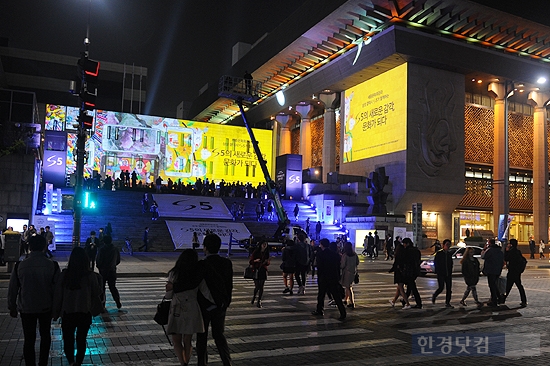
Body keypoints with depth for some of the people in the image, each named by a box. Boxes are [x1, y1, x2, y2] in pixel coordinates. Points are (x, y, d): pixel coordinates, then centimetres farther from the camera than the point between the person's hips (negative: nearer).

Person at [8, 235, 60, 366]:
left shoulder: (20, 266, -10)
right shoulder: (52, 265, -12)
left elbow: (12, 289, -2)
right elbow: (57, 288, -7)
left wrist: (12, 307, 12)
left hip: (26, 308, 0)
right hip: (46, 307, 0)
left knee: (29, 339, 11)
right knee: (45, 335, 20)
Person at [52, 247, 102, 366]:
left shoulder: (64, 274, -11)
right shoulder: (90, 275, -12)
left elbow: (57, 295, -5)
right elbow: (96, 294, -2)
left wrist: (55, 313, 7)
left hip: (67, 313, 0)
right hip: (85, 313, 0)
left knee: (68, 340, 14)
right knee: (81, 340, 17)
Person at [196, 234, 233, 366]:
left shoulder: (201, 265, -19)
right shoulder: (227, 263, -6)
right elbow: (229, 285, 1)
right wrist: (226, 303, 13)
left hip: (204, 305, -4)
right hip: (220, 305, 4)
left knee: (202, 337, 12)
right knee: (219, 335, 17)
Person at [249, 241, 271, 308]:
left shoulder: (266, 253, 8)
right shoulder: (255, 252, -4)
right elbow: (250, 262, -2)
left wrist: (268, 262, -6)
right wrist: (256, 260, -20)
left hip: (263, 271, 3)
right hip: (256, 271, -3)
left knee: (261, 287, -1)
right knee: (257, 287, -3)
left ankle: (259, 301, 8)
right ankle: (254, 297, 28)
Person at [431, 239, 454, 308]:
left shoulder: (450, 254, 12)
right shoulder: (439, 253, -3)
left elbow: (451, 263, 18)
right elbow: (435, 263, -4)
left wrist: (450, 272, 8)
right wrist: (438, 271, -9)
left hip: (448, 274, 5)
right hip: (441, 274, -5)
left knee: (449, 289, 2)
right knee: (441, 288, -9)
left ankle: (447, 303, 10)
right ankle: (434, 296, 19)